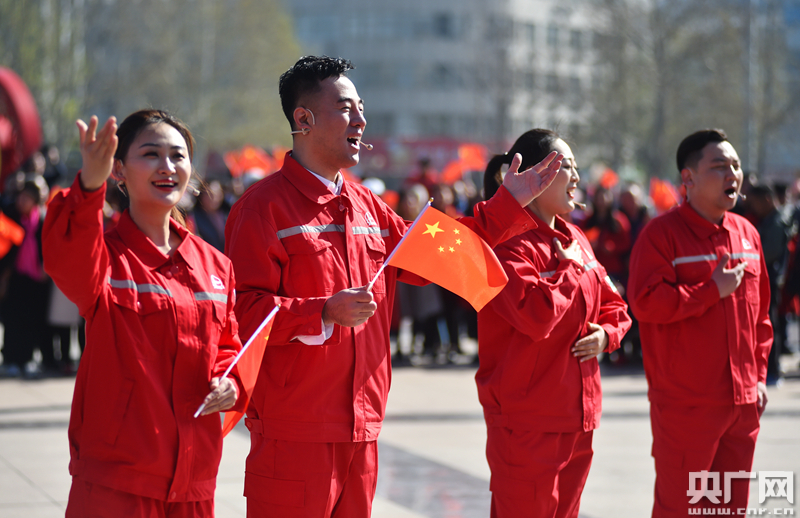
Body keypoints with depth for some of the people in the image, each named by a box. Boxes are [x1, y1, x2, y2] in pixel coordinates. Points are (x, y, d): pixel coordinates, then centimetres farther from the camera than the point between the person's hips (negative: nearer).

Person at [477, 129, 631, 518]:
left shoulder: (575, 239, 13)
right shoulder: (511, 244, -15)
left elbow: (613, 305, 23)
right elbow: (536, 316, -29)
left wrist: (607, 333, 1)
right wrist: (571, 268, -14)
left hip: (578, 413, 9)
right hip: (526, 419, -9)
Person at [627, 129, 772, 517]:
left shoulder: (746, 234, 11)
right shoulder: (662, 233, -9)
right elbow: (645, 302, -21)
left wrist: (759, 374, 13)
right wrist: (713, 291, -16)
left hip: (742, 400, 6)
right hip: (685, 404, -6)